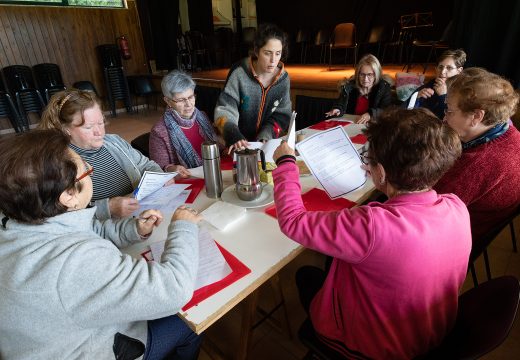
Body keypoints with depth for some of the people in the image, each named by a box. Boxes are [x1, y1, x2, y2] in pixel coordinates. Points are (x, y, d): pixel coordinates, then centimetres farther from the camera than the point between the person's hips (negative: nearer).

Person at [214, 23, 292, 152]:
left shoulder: (283, 78, 0)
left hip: (268, 144, 0)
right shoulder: (239, 73, -10)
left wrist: (265, 137, -15)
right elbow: (224, 110, -14)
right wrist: (234, 136, -33)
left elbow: (282, 114, 2)